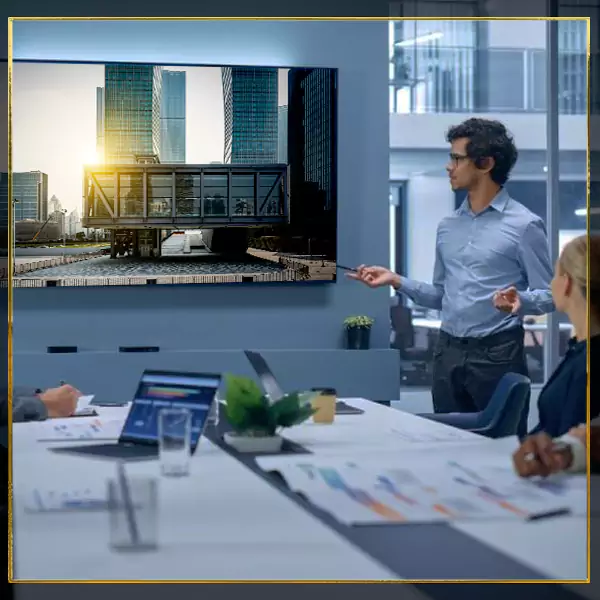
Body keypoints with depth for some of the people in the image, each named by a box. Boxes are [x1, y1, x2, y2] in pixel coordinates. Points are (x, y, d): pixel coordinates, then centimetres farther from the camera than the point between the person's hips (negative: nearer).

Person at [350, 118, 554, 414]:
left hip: (496, 355, -6)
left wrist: (518, 300, -26)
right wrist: (396, 280, 5)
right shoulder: (448, 226, 13)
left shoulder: (524, 224, -6)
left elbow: (549, 295, -6)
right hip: (447, 354, 6)